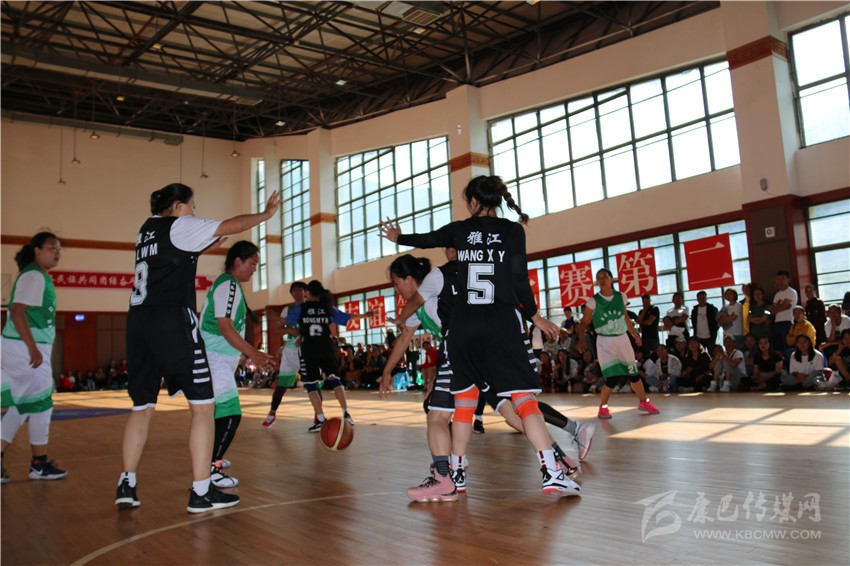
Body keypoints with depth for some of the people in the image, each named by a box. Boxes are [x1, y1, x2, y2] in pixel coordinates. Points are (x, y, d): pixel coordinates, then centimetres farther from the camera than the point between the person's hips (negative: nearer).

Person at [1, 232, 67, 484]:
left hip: (28, 348, 10)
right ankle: (39, 464, 9)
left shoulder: (39, 276, 15)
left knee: (23, 406, 14)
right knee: (41, 403, -1)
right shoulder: (34, 276, -13)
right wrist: (33, 348, -25)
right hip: (25, 348, -10)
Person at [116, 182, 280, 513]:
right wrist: (266, 213, 10)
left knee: (142, 407, 16)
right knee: (203, 405, -3)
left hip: (139, 321, 8)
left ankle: (126, 487, 16)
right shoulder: (180, 226, 0)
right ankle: (201, 493, -3)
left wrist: (207, 247, 33)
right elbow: (232, 225, -3)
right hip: (173, 322, -8)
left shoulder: (147, 229, 21)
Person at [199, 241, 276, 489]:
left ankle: (212, 457, 35)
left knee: (221, 412, 21)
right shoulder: (228, 285, -14)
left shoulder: (227, 285, 17)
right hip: (215, 359, -11)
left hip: (218, 360, 11)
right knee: (231, 414, -13)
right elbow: (225, 327, -22)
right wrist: (253, 354, -22)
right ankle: (210, 470, -11)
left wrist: (251, 354, 19)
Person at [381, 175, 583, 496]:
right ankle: (552, 475, -10)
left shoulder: (459, 230, 9)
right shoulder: (512, 230, 1)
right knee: (525, 398, -4)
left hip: (463, 326, 3)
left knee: (464, 400, 13)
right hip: (503, 325, -3)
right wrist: (534, 316, 11)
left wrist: (399, 238, 46)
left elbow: (426, 240, 26)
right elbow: (520, 280, -3)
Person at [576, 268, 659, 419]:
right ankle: (603, 407, 7)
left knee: (633, 373, 9)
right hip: (605, 341, -3)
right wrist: (581, 339, -22)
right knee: (612, 377, -11)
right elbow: (584, 322, -7)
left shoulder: (621, 297, 1)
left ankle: (644, 402, 28)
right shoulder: (593, 301, -9)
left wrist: (634, 334, 20)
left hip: (622, 338, 3)